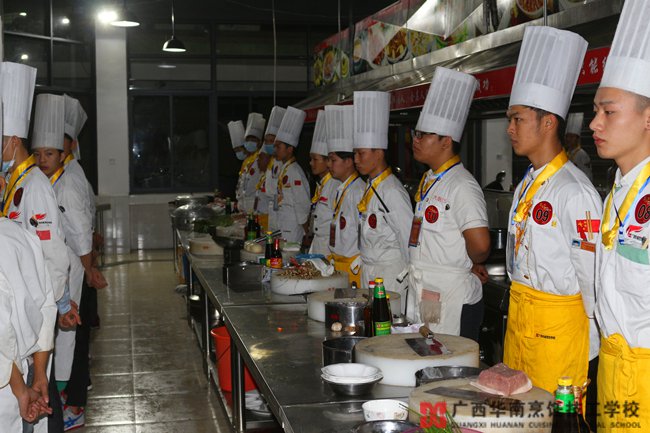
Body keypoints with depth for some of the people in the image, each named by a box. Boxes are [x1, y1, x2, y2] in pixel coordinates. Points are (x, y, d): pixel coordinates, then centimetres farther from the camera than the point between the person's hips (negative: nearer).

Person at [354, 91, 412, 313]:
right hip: (368, 273, 9)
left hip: (390, 276, -9)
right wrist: (365, 268, 17)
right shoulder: (370, 189, 11)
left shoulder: (392, 192, -16)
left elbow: (410, 240, -16)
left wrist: (406, 279, -12)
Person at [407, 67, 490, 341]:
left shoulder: (462, 186, -17)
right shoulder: (428, 181, 12)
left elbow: (480, 244, -26)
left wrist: (471, 264, -6)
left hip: (453, 301, -9)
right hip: (422, 297, 9)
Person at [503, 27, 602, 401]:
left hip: (558, 325, -9)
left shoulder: (576, 192, -18)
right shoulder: (526, 185, 10)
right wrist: (518, 310, 19)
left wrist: (589, 350, -10)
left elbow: (593, 279, -15)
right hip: (518, 317, 9)